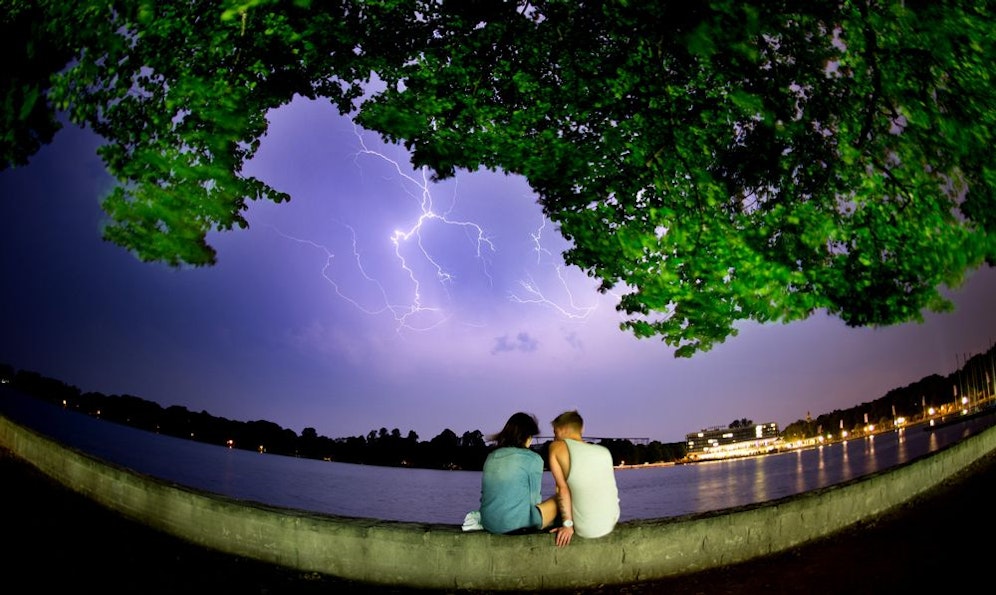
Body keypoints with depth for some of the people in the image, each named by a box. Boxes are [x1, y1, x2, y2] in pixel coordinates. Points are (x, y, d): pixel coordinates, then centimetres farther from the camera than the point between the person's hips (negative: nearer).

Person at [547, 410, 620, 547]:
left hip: (586, 531, -5)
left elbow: (562, 488, -11)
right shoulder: (605, 451, 4)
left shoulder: (557, 447, -7)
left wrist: (567, 524, -8)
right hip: (612, 522, 5)